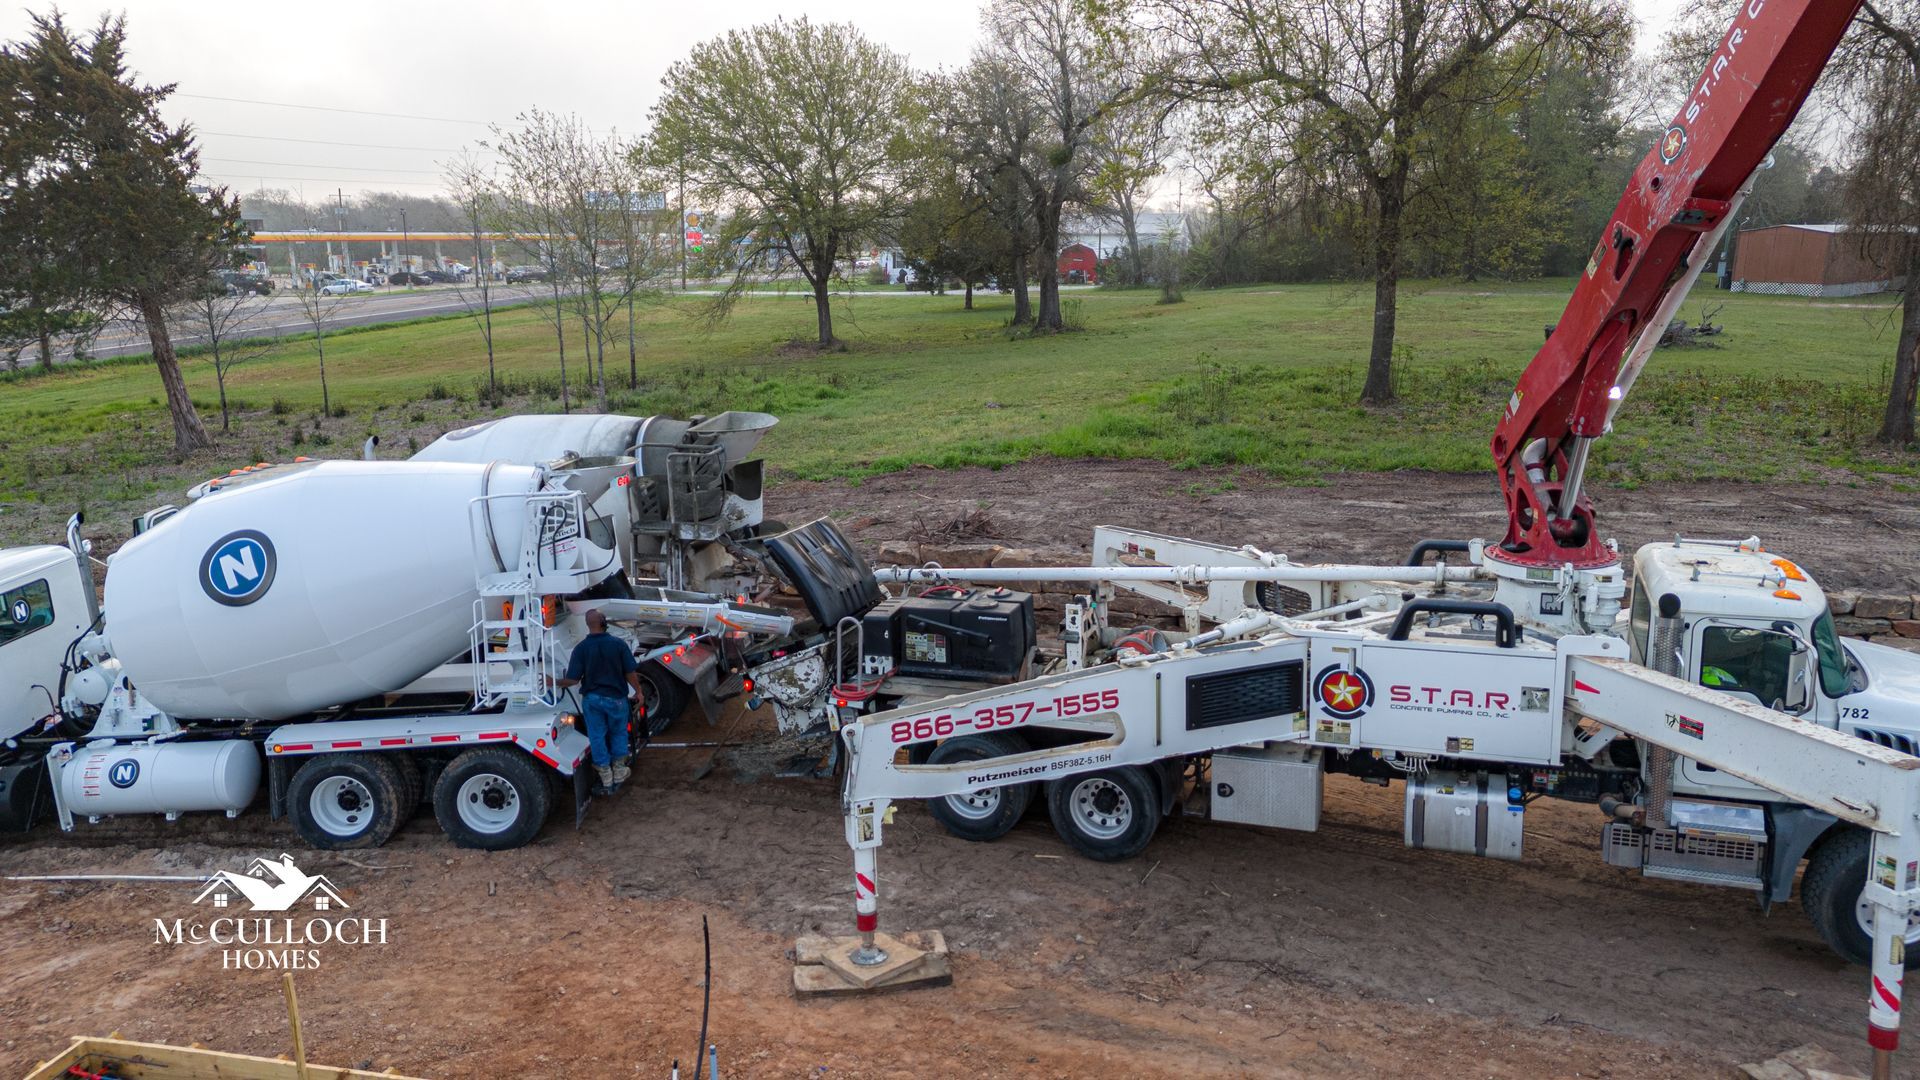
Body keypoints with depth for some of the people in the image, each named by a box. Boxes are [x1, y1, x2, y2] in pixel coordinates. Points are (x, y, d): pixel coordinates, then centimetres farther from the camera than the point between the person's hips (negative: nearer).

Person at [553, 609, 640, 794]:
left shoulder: (581, 648, -11)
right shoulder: (618, 644, -12)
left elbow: (573, 680, -12)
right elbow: (631, 673, -9)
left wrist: (555, 682, 4)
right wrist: (638, 691, 8)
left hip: (592, 699, 0)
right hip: (616, 697, 0)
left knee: (597, 737, 10)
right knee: (618, 733, 20)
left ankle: (606, 780, 15)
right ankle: (619, 773, 31)